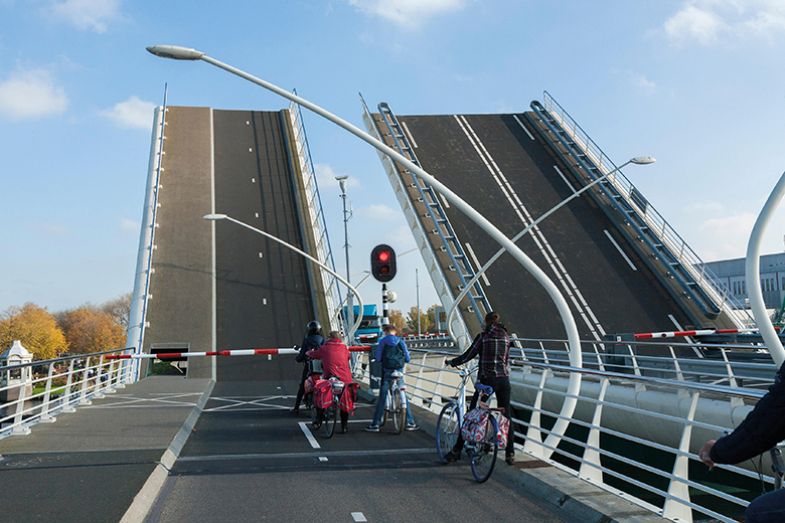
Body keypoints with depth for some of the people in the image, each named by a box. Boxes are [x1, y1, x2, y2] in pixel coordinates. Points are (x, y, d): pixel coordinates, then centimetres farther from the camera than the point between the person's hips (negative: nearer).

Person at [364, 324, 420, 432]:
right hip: (399, 371, 2)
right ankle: (410, 423, 12)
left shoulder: (382, 341, -1)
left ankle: (375, 424, 3)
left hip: (387, 371, -1)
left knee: (382, 398, 2)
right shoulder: (401, 342, 4)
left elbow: (377, 357, -7)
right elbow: (408, 358, 3)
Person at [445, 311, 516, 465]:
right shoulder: (506, 336, 8)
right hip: (504, 380, 4)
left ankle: (457, 451, 6)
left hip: (486, 380, -4)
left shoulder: (483, 336, -5)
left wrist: (451, 362, 11)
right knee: (506, 415, 10)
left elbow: (468, 356, -4)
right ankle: (510, 454, 10)